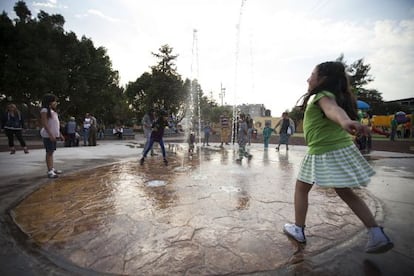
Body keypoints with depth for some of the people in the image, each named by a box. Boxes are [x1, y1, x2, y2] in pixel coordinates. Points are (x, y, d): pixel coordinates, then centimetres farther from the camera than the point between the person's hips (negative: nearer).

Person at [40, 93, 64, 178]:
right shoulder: (44, 110, -8)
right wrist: (50, 134, -23)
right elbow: (44, 124, -17)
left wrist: (60, 134, 18)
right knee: (49, 152, -7)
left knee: (51, 152, 12)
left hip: (54, 135, 8)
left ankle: (52, 168, 18)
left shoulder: (53, 111, 19)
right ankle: (50, 171, -6)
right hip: (48, 135, -8)